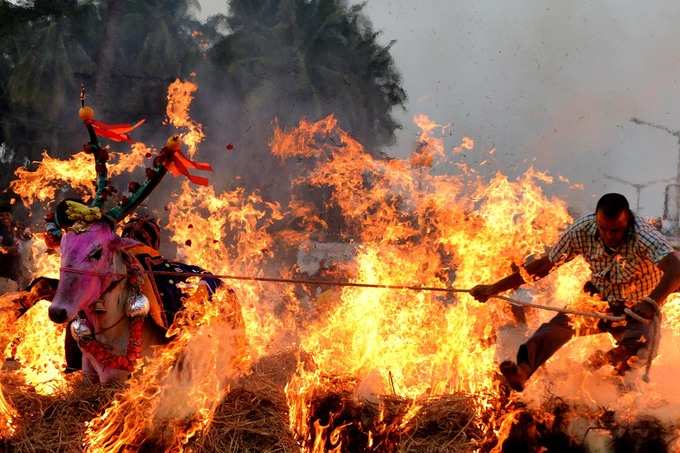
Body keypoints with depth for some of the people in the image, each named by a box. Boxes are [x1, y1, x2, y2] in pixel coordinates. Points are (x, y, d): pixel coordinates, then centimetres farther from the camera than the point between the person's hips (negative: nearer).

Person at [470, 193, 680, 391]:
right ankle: (522, 370, -48)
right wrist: (493, 289, -7)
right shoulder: (583, 230, -13)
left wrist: (653, 301, -60)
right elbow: (543, 265, -5)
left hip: (637, 312, 3)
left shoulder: (643, 235, -25)